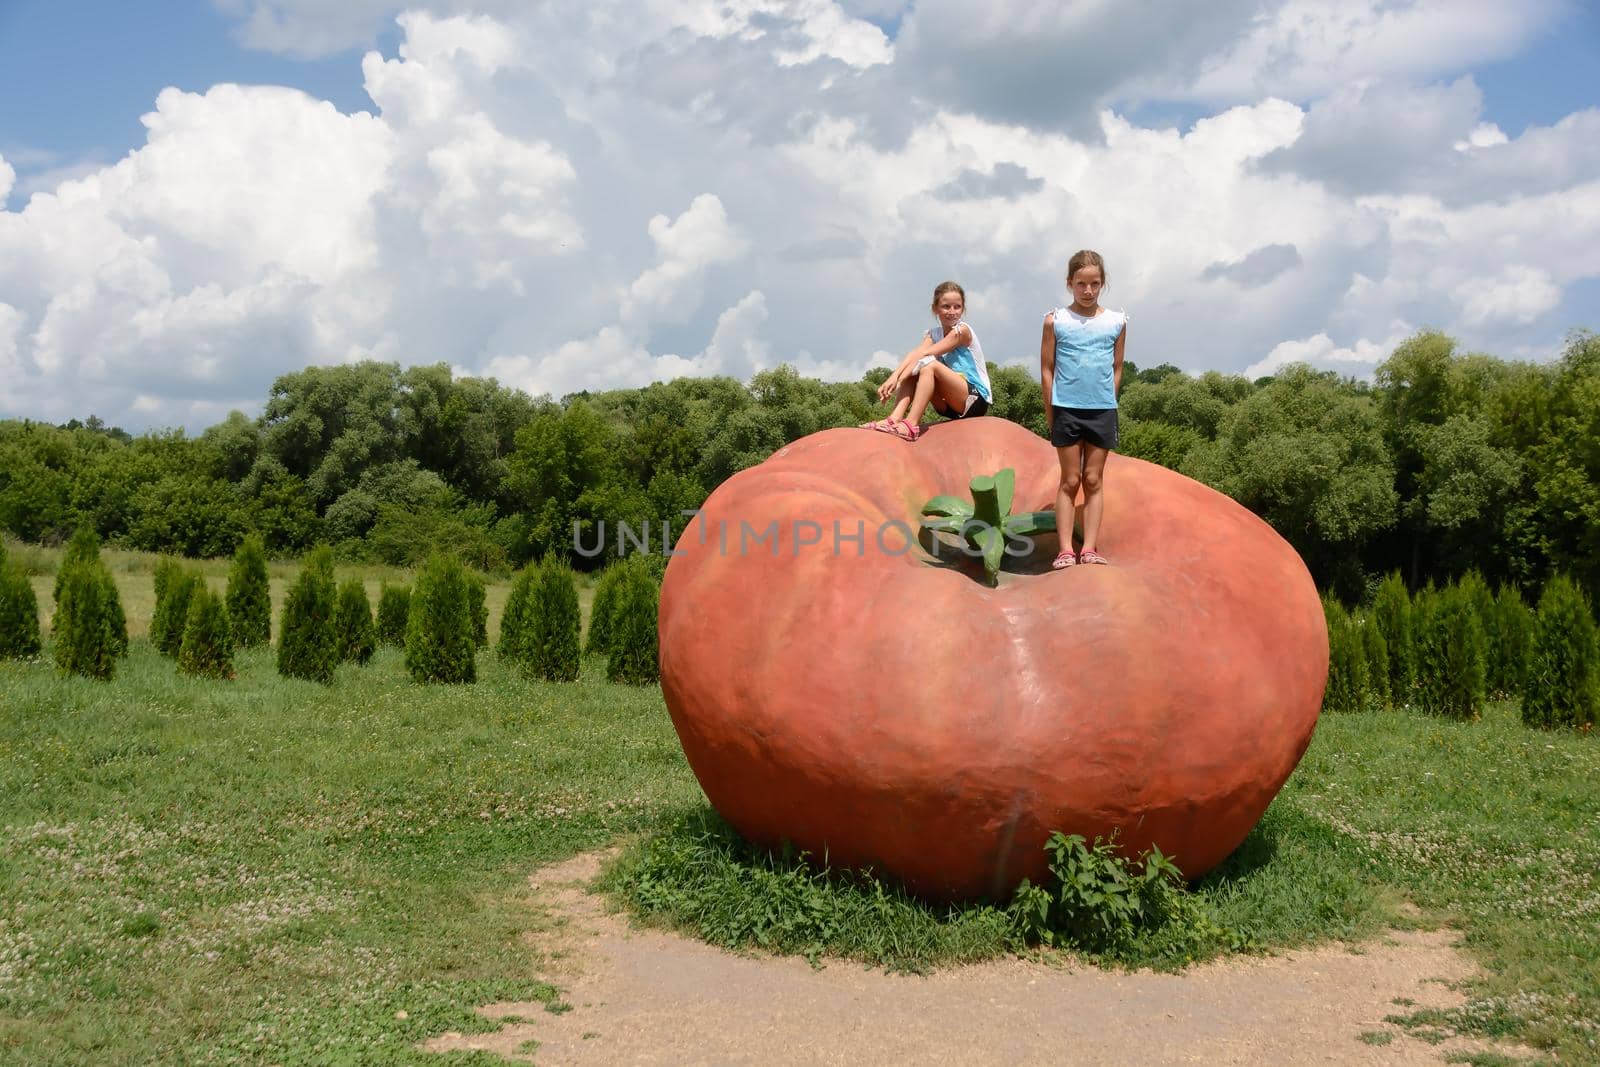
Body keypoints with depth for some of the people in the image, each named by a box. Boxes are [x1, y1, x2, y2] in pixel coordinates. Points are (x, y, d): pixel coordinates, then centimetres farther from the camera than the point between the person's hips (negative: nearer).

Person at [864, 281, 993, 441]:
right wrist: (894, 377, -31)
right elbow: (914, 354, -13)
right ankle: (895, 419, -25)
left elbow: (924, 354, -21)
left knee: (930, 365, -26)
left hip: (976, 399, -6)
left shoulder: (962, 330, -10)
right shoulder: (933, 334, 8)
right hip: (949, 406, 7)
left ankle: (911, 425, -33)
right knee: (912, 372, -9)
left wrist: (898, 380, -29)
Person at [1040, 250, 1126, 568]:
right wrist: (1052, 414, -1)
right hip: (1067, 408, -2)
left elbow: (1117, 369, 10)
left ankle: (1089, 548, 6)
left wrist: (1106, 403, 6)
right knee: (1070, 480, 2)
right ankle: (1066, 550, 2)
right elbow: (1046, 370, 1)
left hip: (1103, 410, 2)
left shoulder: (1116, 322, 4)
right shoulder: (1055, 321, -1)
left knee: (1094, 480, 5)